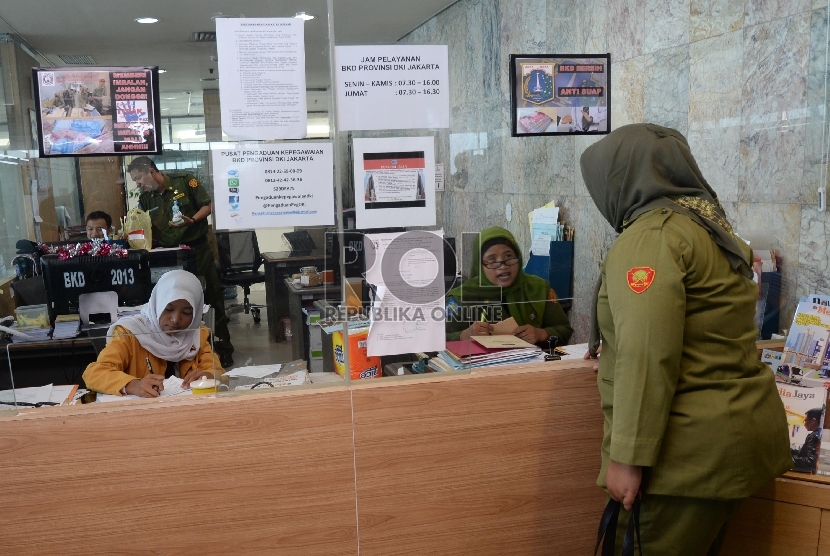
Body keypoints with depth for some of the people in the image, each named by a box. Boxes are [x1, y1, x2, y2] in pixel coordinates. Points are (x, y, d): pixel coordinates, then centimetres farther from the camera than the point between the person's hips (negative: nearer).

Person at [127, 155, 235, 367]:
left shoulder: (184, 180, -7)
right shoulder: (145, 199, 6)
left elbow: (208, 205, -6)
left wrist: (192, 220, -21)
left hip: (197, 249, -4)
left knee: (212, 299, 2)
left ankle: (223, 349, 11)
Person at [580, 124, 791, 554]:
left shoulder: (649, 235, -16)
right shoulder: (707, 224, 14)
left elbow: (648, 356, -24)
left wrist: (628, 456, -21)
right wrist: (609, 344, 36)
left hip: (695, 448, -10)